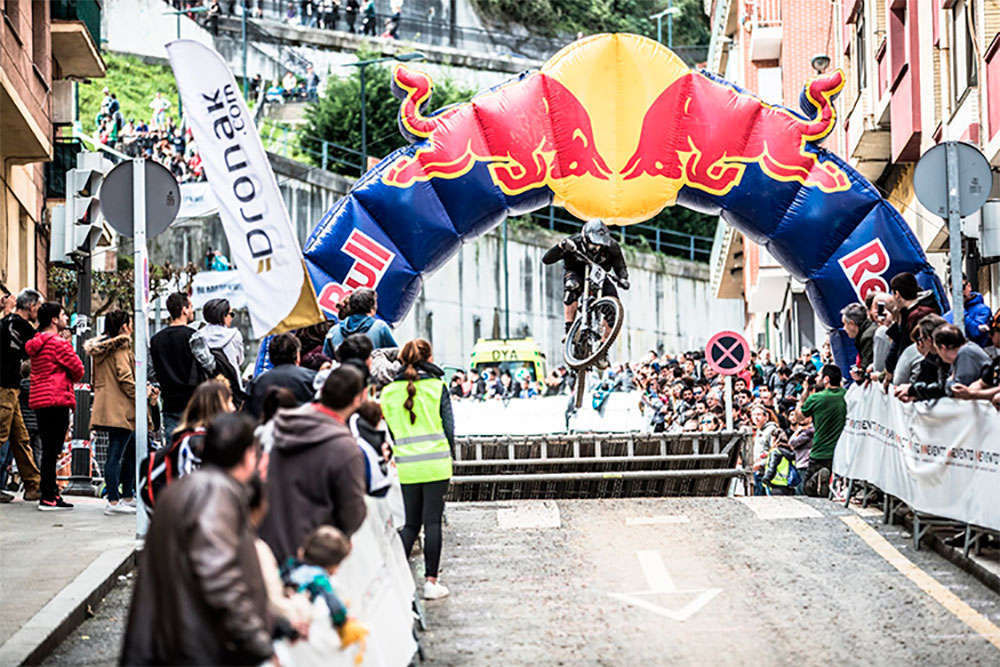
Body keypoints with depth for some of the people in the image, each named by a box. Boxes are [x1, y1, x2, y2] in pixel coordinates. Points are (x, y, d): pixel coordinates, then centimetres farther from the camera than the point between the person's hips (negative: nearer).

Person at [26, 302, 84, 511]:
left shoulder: (35, 343, 16)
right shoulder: (59, 343, -11)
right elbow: (78, 370, -7)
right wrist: (71, 379, 13)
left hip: (39, 401, 9)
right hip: (57, 400, -9)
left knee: (48, 450, 13)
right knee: (52, 450, -7)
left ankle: (52, 493, 18)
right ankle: (48, 498, -6)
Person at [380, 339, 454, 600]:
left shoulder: (389, 392, 5)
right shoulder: (437, 386, -2)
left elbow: (389, 431, 10)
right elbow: (448, 426, 0)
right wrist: (449, 456, 12)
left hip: (406, 467, 3)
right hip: (436, 464, -3)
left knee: (411, 523, 13)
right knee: (432, 521, 0)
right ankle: (431, 581, 0)